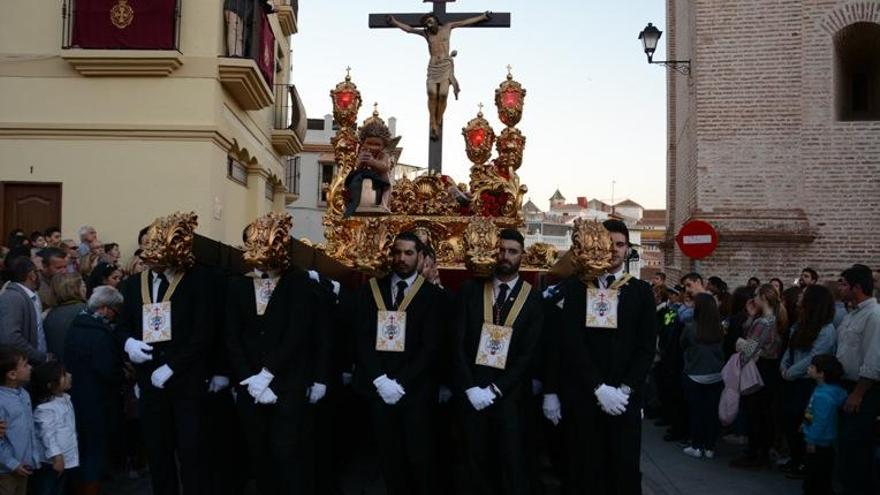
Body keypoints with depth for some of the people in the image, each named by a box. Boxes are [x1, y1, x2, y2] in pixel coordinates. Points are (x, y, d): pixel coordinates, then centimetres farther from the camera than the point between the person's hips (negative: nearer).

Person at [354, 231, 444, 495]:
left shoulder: (433, 294, -1)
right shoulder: (370, 290, 7)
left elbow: (430, 347, -7)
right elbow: (362, 339, 1)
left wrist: (401, 383, -13)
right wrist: (380, 379, -11)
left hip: (415, 390, -2)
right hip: (378, 387, 2)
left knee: (418, 456, 1)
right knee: (389, 455, 7)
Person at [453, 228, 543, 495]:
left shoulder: (533, 297, -2)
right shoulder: (471, 289, 2)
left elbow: (529, 353, -6)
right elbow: (459, 343, -1)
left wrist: (495, 390, -12)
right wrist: (470, 387, -10)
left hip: (509, 395, -1)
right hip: (471, 391, 1)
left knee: (511, 463, 4)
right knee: (477, 460, 9)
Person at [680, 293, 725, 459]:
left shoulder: (690, 328, -16)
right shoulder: (720, 328, -8)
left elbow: (682, 345, 2)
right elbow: (725, 350, 8)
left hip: (695, 376, -2)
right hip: (716, 376, 2)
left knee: (696, 412, 8)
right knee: (712, 412, 8)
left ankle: (696, 447, 13)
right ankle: (710, 448, 14)